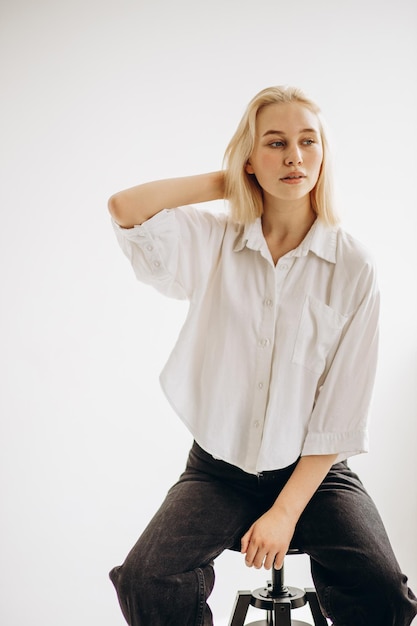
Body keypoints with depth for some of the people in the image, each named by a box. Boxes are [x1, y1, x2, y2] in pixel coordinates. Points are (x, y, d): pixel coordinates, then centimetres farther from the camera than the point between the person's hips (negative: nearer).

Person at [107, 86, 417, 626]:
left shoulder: (352, 266, -7)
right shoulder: (214, 242, 0)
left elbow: (342, 413, -8)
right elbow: (124, 208, -16)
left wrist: (285, 511, -14)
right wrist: (226, 181, -6)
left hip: (313, 468, 0)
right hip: (219, 465, 1)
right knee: (145, 581, -22)